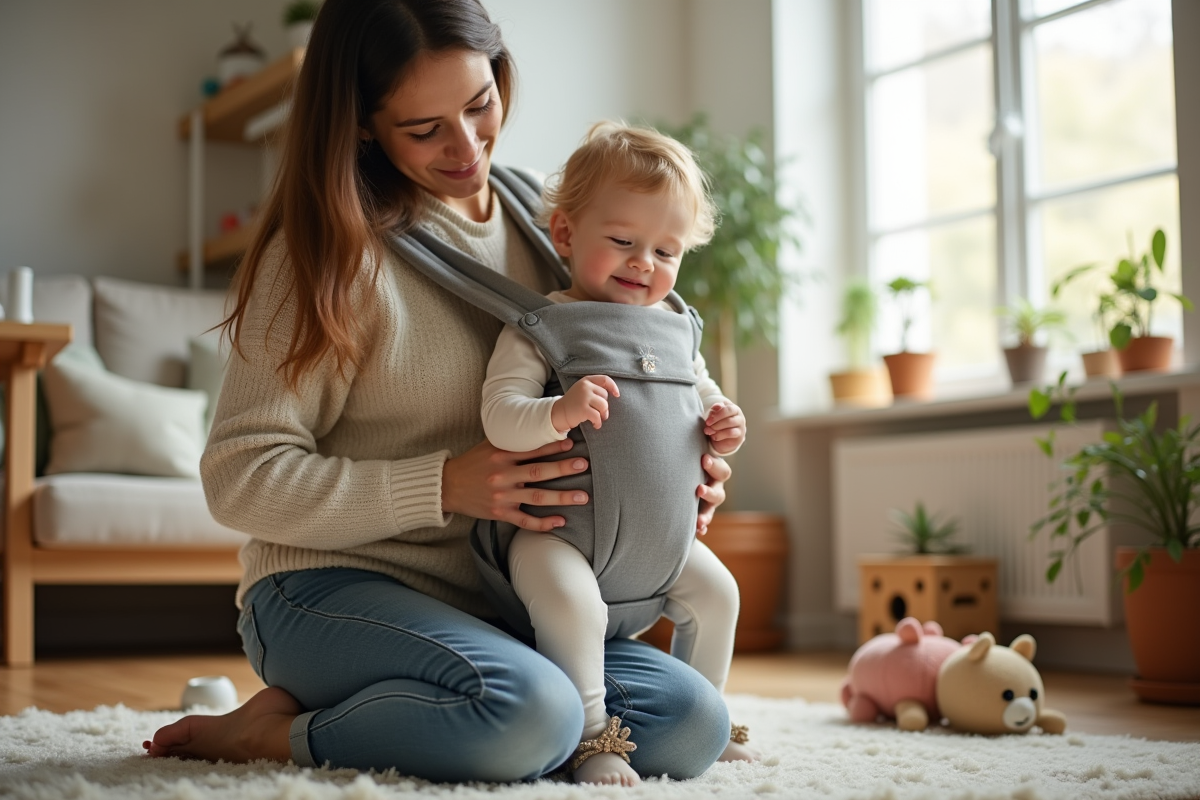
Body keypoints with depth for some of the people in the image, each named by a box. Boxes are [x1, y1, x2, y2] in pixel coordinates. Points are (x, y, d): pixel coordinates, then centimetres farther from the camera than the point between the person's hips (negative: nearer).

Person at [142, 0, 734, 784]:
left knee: (693, 723, -13)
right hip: (331, 586, -7)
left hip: (487, 602, 7)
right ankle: (281, 730, -8)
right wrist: (445, 486, -22)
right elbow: (241, 476, -13)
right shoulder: (335, 249, -8)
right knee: (532, 712, -34)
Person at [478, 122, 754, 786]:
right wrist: (559, 412, -40)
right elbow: (498, 418, -20)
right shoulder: (538, 327, -11)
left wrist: (722, 428, -2)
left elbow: (704, 402, 21)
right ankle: (592, 740, -15)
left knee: (716, 592, 9)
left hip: (656, 530, 7)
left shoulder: (674, 330, 9)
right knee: (571, 601, -31)